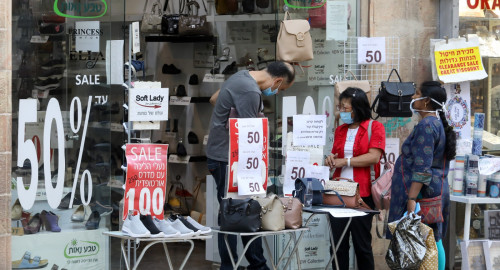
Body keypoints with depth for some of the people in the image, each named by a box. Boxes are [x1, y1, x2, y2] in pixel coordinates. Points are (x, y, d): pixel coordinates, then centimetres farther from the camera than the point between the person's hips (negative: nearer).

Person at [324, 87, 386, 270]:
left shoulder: (374, 127, -1)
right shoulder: (340, 130, 16)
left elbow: (374, 157, -12)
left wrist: (345, 161, -11)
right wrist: (331, 160, 3)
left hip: (363, 193, -5)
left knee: (362, 244, 2)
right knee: (338, 243, 4)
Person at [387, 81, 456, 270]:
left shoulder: (426, 126, -14)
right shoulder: (439, 125, 17)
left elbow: (422, 169, -21)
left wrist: (411, 199, -24)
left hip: (421, 192, -10)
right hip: (437, 192, 10)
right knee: (434, 241, 11)